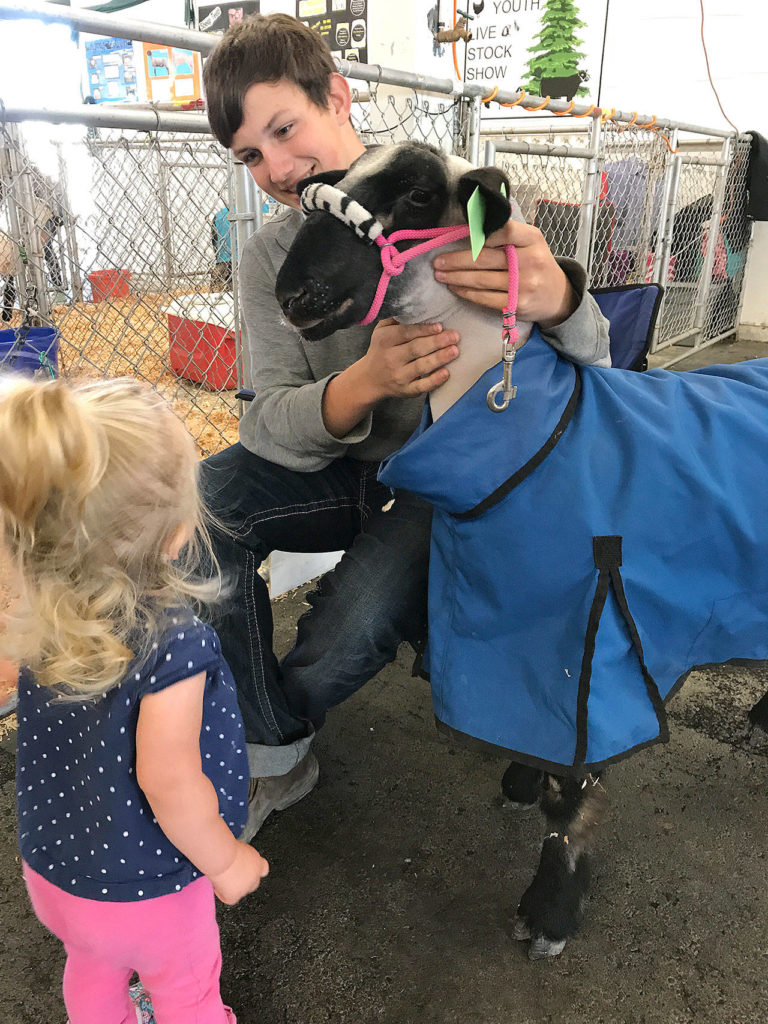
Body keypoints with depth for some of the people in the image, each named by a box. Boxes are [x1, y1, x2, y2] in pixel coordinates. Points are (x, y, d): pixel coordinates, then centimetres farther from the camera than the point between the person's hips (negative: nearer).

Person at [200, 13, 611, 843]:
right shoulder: (269, 259, -2)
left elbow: (590, 363, -13)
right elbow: (273, 424, -13)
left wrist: (558, 299, -39)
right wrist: (362, 385, -36)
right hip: (348, 470, 4)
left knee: (339, 648, -26)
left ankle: (263, 721, 14)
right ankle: (275, 758, -7)